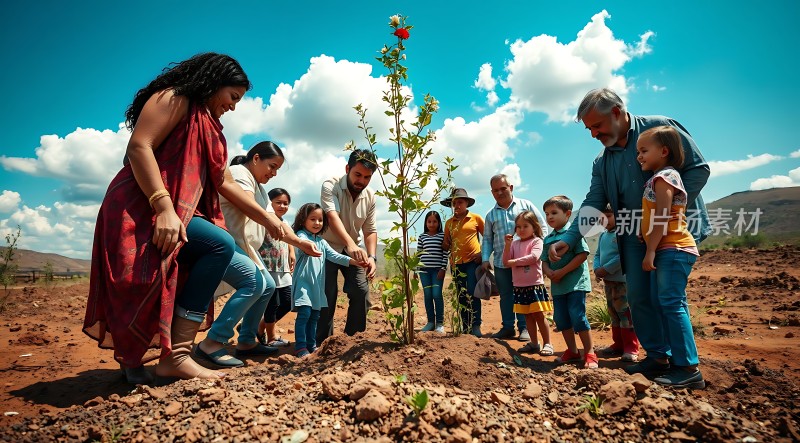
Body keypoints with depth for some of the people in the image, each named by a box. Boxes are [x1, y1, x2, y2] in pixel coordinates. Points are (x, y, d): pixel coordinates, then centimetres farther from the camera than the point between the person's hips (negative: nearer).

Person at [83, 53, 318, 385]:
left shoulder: (207, 125, 24)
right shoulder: (174, 99, -1)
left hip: (172, 213, 10)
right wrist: (164, 207, -28)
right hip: (141, 208, -10)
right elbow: (138, 147, -16)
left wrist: (265, 218, 18)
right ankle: (176, 355, -23)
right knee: (220, 245, -26)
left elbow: (225, 183, 23)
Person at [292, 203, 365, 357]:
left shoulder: (322, 242, 17)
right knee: (304, 313, -14)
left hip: (317, 285, 7)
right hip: (303, 282, -7)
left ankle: (311, 344, 21)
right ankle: (300, 347, -8)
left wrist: (353, 261, -5)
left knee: (315, 315, 12)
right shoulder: (302, 235, -5)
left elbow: (334, 255, 8)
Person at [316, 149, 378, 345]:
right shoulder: (331, 186, -22)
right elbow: (333, 217, -39)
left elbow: (370, 231, -4)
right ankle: (323, 341, 6)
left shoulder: (370, 196, -7)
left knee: (361, 291, -6)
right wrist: (350, 245, -56)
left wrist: (372, 257, -23)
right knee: (328, 294, -11)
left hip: (353, 250, 4)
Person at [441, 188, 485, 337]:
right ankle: (465, 327, 14)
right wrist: (446, 245, -7)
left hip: (473, 261, -4)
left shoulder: (475, 218, 1)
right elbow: (446, 246, 15)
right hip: (456, 263, 4)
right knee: (462, 296, 7)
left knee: (472, 294, -11)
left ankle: (476, 326, -5)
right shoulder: (449, 223, 11)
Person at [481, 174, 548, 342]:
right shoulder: (490, 215, 13)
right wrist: (485, 259, 5)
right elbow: (487, 239, 16)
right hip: (501, 263, 3)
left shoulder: (526, 205, 6)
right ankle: (507, 327, 19)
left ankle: (525, 328, 11)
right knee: (505, 296, 10)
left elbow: (542, 227, 7)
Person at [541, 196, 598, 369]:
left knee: (578, 317, -7)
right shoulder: (548, 238, 12)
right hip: (557, 285, 7)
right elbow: (544, 261, 11)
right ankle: (572, 351, 26)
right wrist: (549, 272, -11)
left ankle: (590, 353, 7)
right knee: (561, 319, 11)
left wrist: (562, 271, -20)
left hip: (575, 283, -7)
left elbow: (583, 254, -18)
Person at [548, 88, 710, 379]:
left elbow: (699, 168, -9)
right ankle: (658, 355, 16)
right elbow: (592, 204, 4)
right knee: (638, 296, 2)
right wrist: (568, 240, -10)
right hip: (636, 235, 5)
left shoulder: (659, 128, -6)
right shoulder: (602, 162, 8)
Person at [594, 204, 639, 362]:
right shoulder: (603, 235, 13)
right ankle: (618, 345, 27)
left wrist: (606, 269, -20)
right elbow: (597, 254, 16)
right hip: (608, 281, 9)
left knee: (626, 314, -5)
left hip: (622, 280, -9)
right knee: (614, 314, 16)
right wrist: (596, 269, -3)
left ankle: (631, 349, 4)